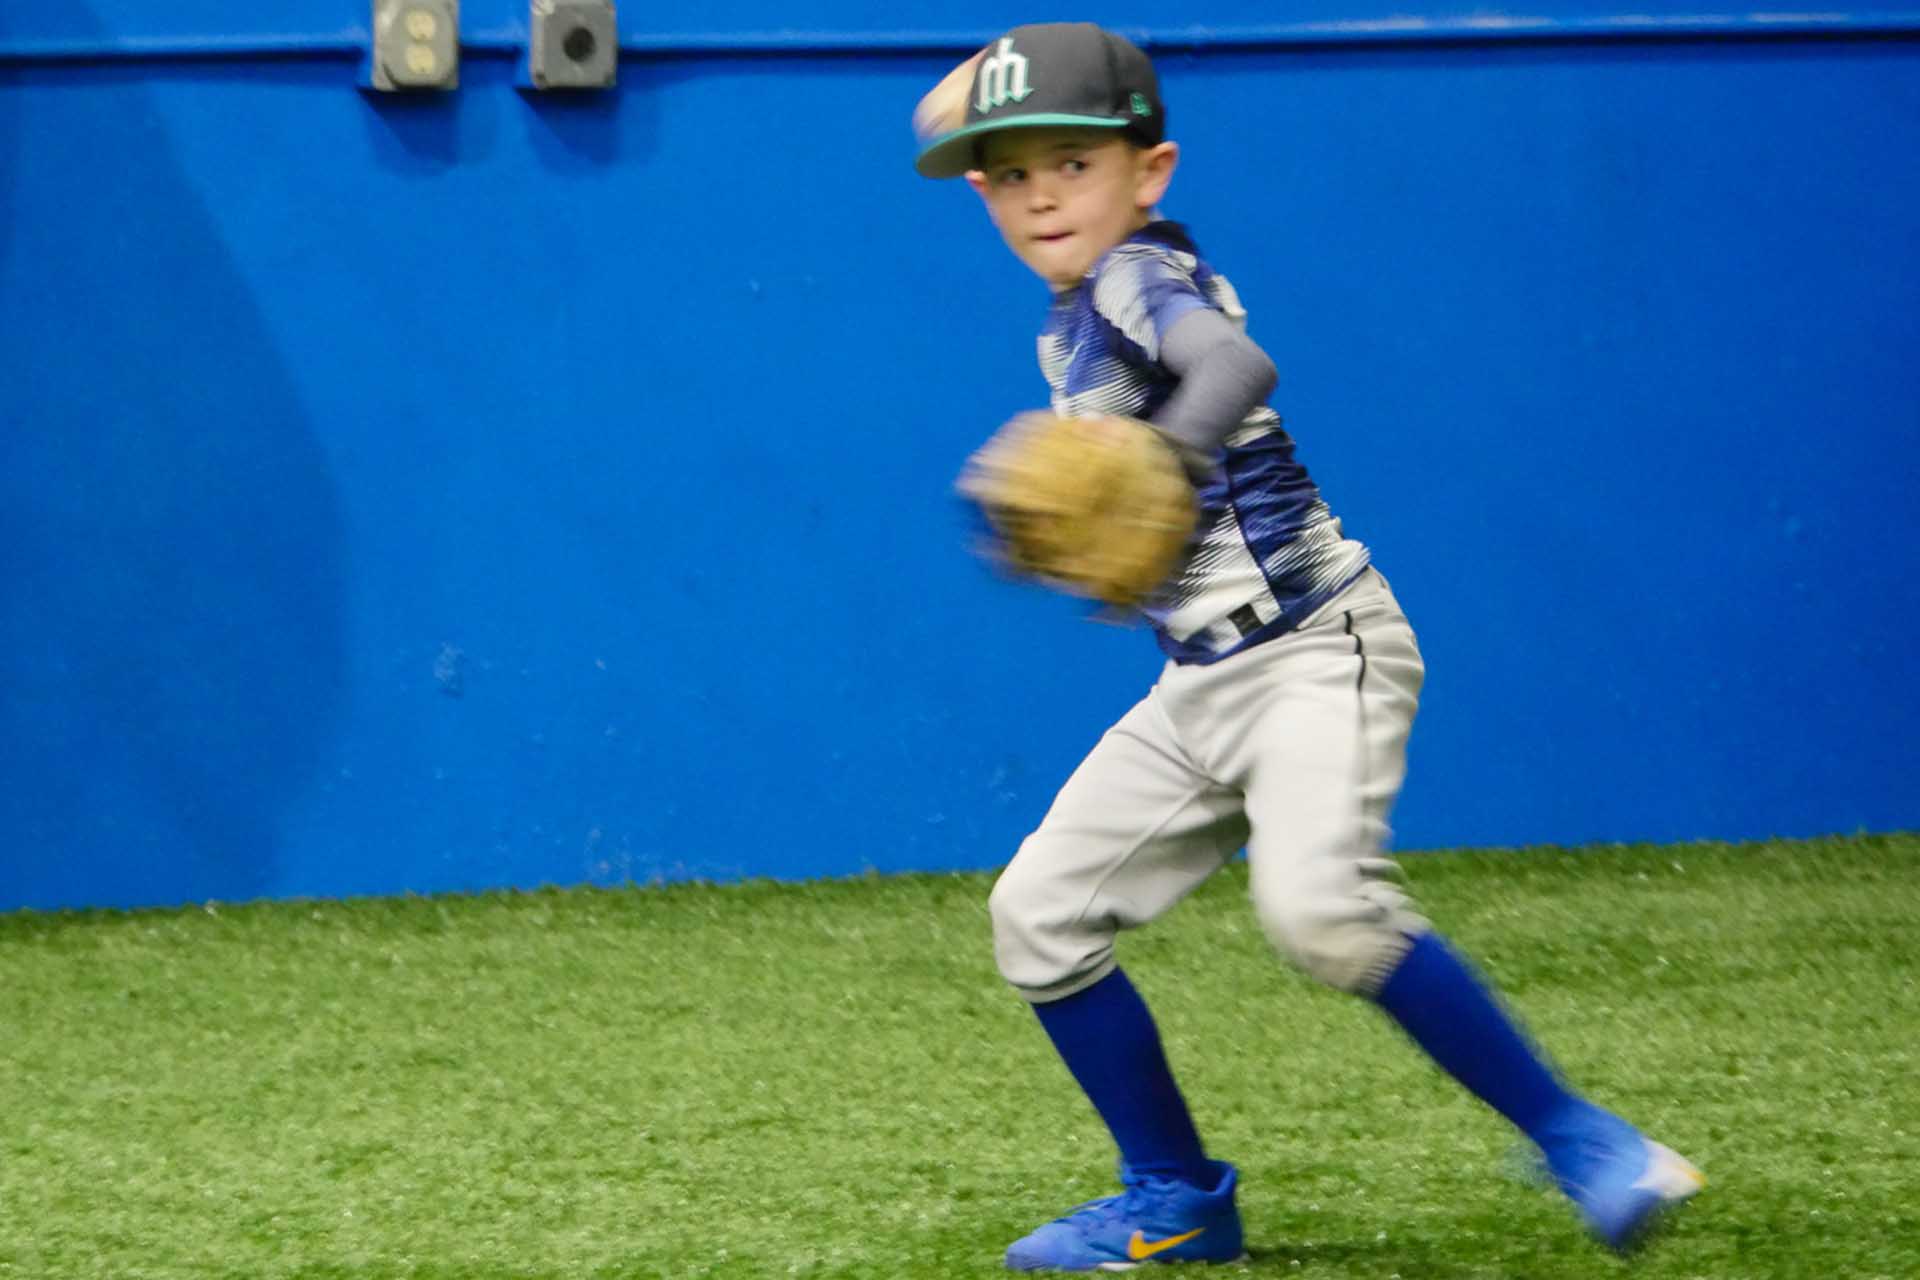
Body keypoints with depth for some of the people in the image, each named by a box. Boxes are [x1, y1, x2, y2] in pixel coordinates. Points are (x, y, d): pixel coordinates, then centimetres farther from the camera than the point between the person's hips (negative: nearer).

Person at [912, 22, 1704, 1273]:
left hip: (1317, 652, -10)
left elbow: (1236, 366, -35)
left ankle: (1573, 1136, -22)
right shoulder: (1071, 326, 13)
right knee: (1041, 914, 7)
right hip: (1198, 688, 10)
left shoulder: (1142, 273, -13)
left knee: (1319, 902, -31)